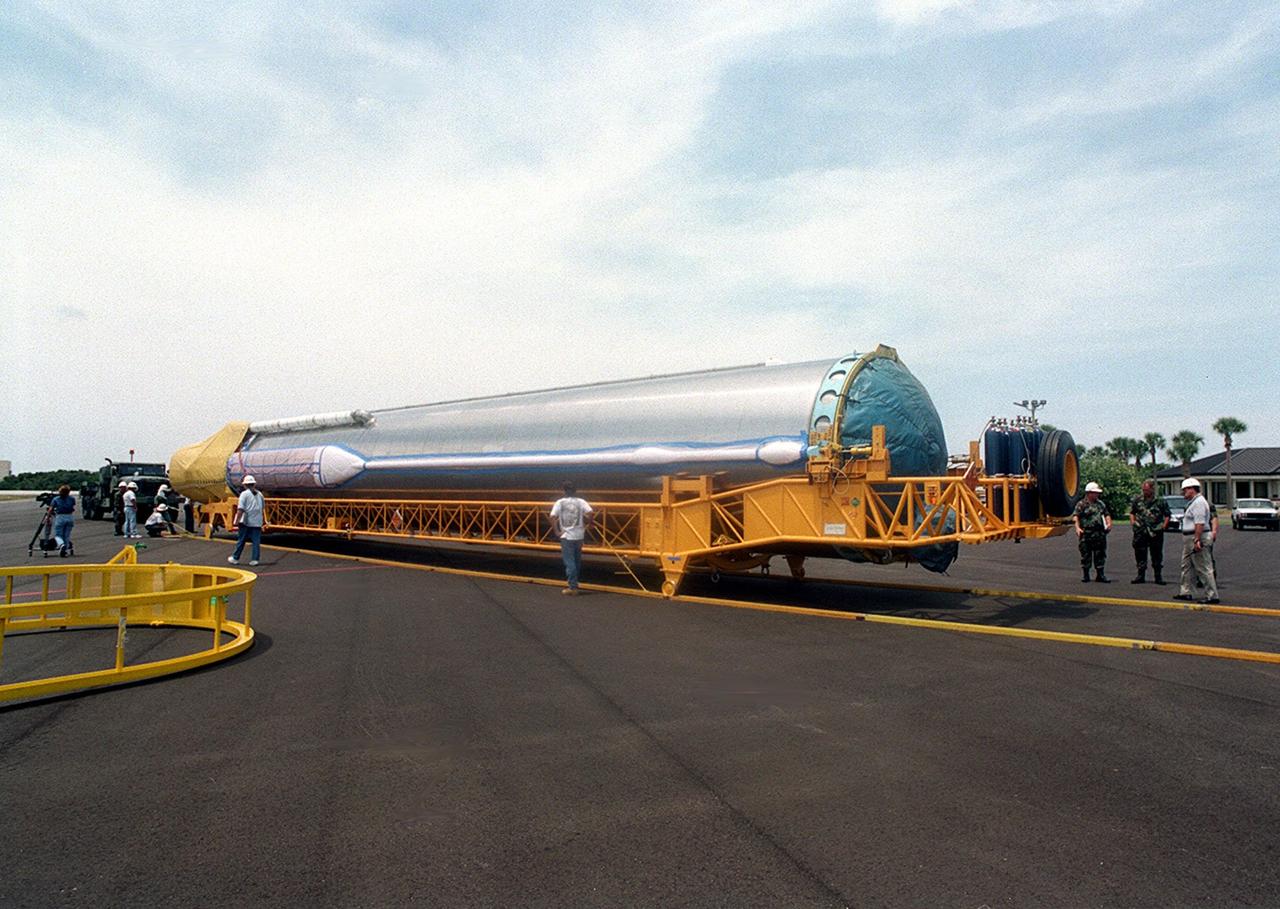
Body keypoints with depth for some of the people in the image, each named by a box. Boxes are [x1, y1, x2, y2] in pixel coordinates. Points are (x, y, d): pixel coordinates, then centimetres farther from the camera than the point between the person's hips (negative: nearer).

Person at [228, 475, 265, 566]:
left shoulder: (244, 494, -7)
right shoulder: (260, 494, 8)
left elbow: (240, 510, -14)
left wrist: (237, 521, -12)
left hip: (246, 522, -3)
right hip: (257, 523, 3)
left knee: (241, 541, 7)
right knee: (256, 541, 4)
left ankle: (235, 558, 16)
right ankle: (255, 559, 3)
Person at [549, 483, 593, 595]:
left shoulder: (560, 502, -2)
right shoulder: (581, 502, 1)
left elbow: (553, 517, -12)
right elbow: (590, 513, -13)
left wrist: (556, 531, -5)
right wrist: (587, 525, 1)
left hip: (566, 536, -2)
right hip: (579, 535, 2)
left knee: (569, 562, 0)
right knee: (577, 561, 16)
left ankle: (573, 587, -3)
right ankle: (574, 583, 25)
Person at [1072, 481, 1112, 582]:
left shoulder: (1101, 503, 16)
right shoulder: (1081, 504, -3)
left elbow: (1107, 514, 24)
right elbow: (1075, 516, -11)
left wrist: (1108, 523, 5)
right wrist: (1077, 528, -23)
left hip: (1100, 533, 5)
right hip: (1086, 534, -5)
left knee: (1100, 555, 6)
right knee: (1086, 555, 1)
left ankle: (1101, 575, 13)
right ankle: (1085, 575, 10)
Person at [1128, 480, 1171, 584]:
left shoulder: (1160, 501, 0)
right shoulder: (1137, 499, 5)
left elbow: (1167, 515, 7)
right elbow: (1132, 512, 16)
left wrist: (1164, 525, -3)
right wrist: (1132, 522, 3)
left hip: (1156, 532, -2)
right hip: (1140, 531, 2)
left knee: (1157, 555, 5)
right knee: (1140, 554, 5)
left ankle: (1158, 577, 14)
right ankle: (1141, 576, 13)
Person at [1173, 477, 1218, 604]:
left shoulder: (1198, 502, -17)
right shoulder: (1194, 502, 17)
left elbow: (1200, 523, -26)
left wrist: (1197, 540, -29)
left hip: (1198, 538, -11)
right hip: (1190, 539, 11)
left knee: (1204, 569, -8)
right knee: (1186, 566, 17)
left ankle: (1212, 596, -5)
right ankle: (1184, 592, 24)